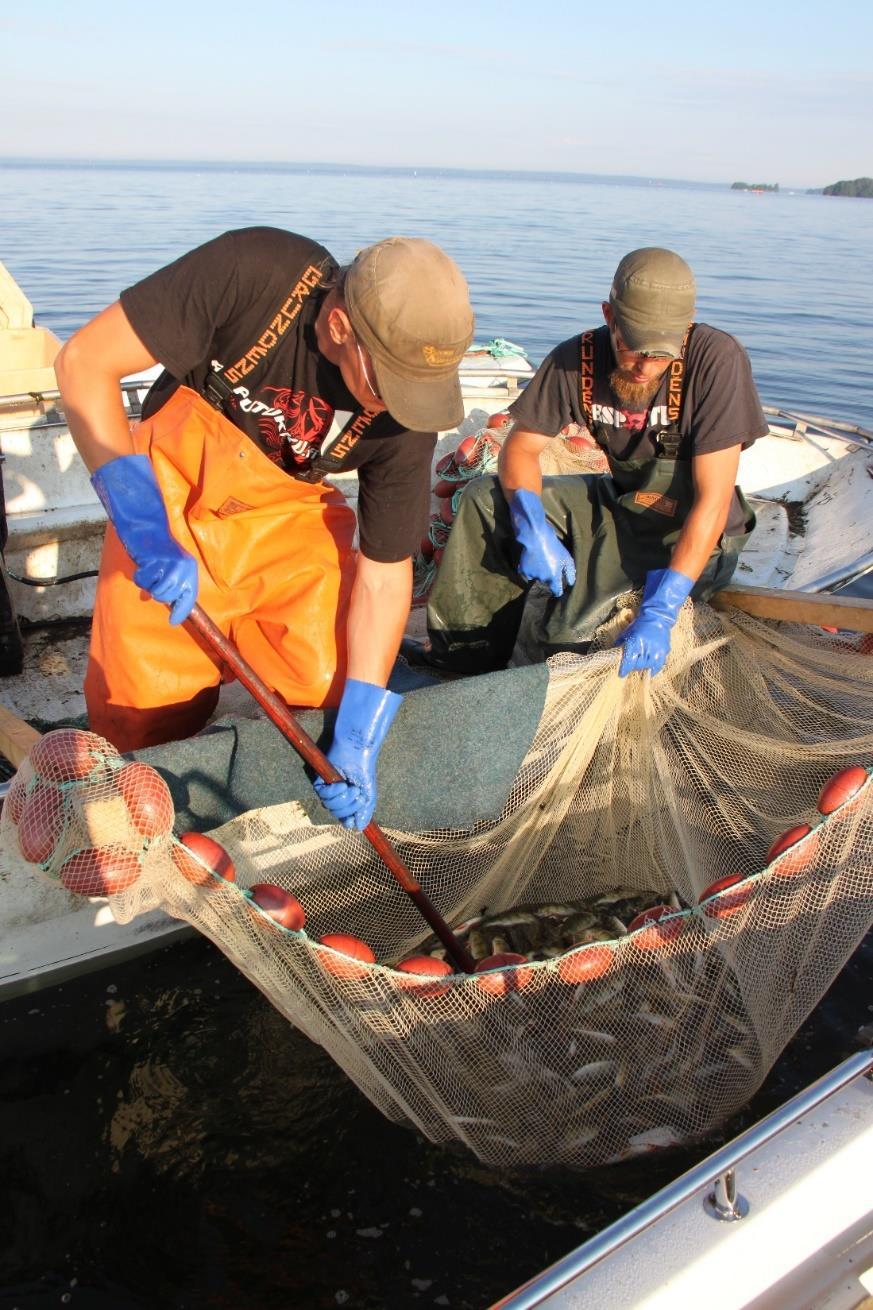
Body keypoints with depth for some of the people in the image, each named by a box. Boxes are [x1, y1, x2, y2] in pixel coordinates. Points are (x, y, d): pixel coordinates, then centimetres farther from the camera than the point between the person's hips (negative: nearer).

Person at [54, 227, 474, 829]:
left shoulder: (406, 416, -21)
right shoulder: (255, 271, -30)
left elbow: (384, 576, -15)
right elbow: (84, 362, -24)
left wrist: (357, 742, -21)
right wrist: (143, 527, -32)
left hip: (287, 513, 2)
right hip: (171, 490, -2)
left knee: (328, 686, -13)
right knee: (145, 721, -7)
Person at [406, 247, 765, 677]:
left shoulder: (717, 359, -27)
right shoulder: (577, 359, -14)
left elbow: (713, 500, -29)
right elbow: (521, 447, -6)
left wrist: (660, 612, -36)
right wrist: (533, 530, -27)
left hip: (696, 535, -5)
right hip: (623, 500, 6)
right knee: (486, 498, -4)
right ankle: (464, 655, 6)